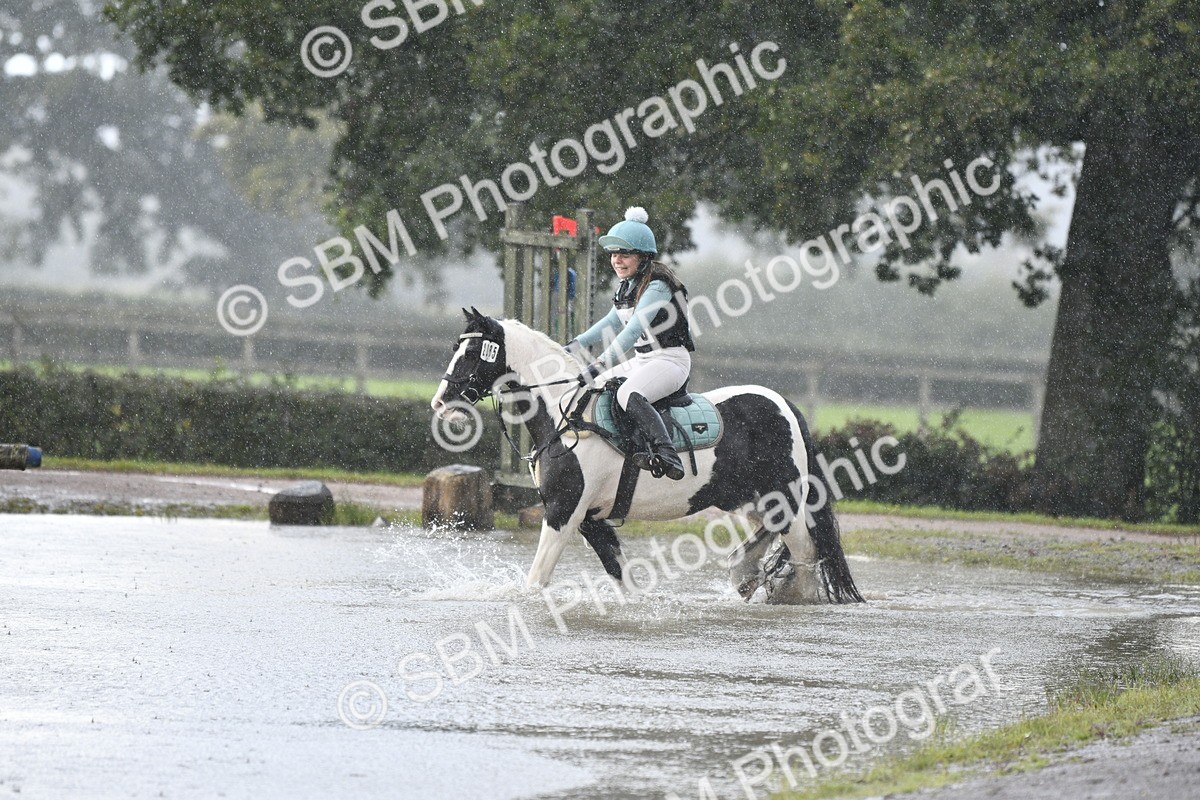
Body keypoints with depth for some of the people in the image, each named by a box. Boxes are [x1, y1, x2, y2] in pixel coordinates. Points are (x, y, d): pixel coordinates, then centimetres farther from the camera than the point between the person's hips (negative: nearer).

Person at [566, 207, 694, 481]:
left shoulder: (657, 286, -19)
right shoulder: (627, 287, 11)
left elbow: (634, 330, -29)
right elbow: (613, 323, 25)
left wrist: (600, 366, -36)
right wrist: (573, 348, 17)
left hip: (671, 359, -10)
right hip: (641, 360, 10)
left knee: (629, 395, -37)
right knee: (585, 391, 10)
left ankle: (667, 456, -50)